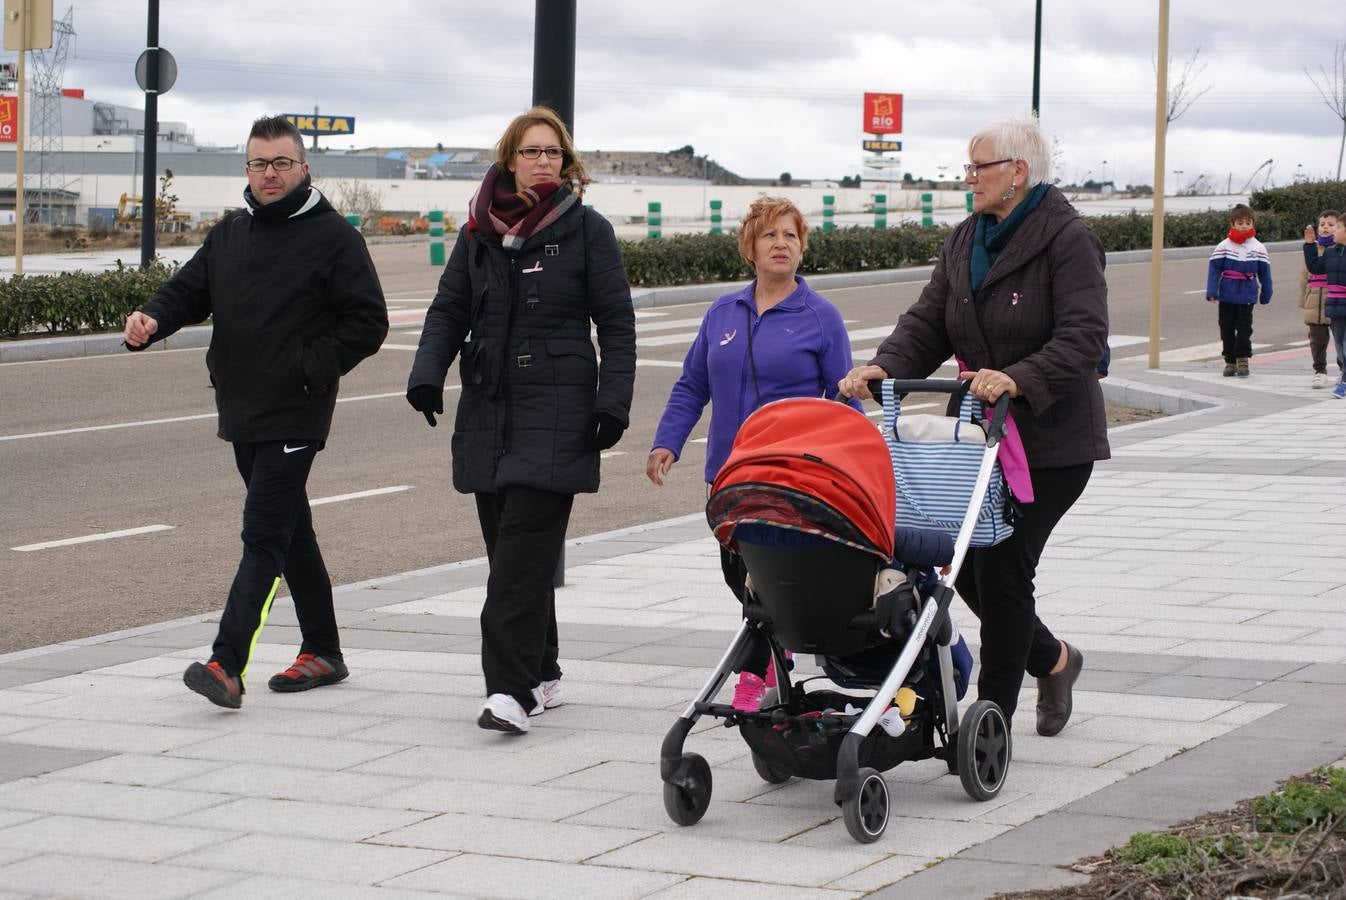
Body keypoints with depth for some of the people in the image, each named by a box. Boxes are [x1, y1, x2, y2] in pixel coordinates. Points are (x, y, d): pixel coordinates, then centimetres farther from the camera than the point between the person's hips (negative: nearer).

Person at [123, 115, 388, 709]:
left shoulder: (333, 237, -6)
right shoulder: (230, 234, 14)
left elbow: (368, 322, -8)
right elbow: (189, 290, 16)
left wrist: (309, 370, -15)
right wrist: (151, 321, -6)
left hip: (293, 416, -7)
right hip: (241, 413, 8)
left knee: (264, 536, -13)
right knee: (290, 532, 15)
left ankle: (227, 664, -21)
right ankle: (322, 652, 26)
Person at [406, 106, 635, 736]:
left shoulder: (587, 230, 1)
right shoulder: (479, 232, 11)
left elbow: (617, 323, 1)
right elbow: (448, 309, 13)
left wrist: (612, 401, -8)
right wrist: (427, 372, -4)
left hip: (557, 414, -5)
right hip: (488, 411, 5)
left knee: (524, 549, -14)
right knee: (509, 550, 8)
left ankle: (511, 689, -18)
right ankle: (540, 676, 20)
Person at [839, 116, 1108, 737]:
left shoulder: (1067, 239, -12)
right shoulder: (964, 242, 11)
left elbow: (1082, 336, -22)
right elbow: (928, 323, 6)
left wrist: (1017, 378, -36)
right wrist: (884, 366, -14)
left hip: (1051, 440, -7)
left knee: (1001, 567, -8)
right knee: (965, 561, 7)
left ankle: (993, 716, 3)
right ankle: (1052, 660, 31)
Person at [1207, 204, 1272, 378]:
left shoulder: (1258, 248, 1)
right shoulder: (1224, 246, -4)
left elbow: (1264, 273, 7)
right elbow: (1214, 269, -5)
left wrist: (1266, 295, 9)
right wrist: (1212, 292, -13)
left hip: (1247, 296, 0)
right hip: (1227, 296, 0)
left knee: (1244, 328, -3)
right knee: (1227, 329, 7)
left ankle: (1242, 360, 5)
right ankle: (1230, 361, 17)